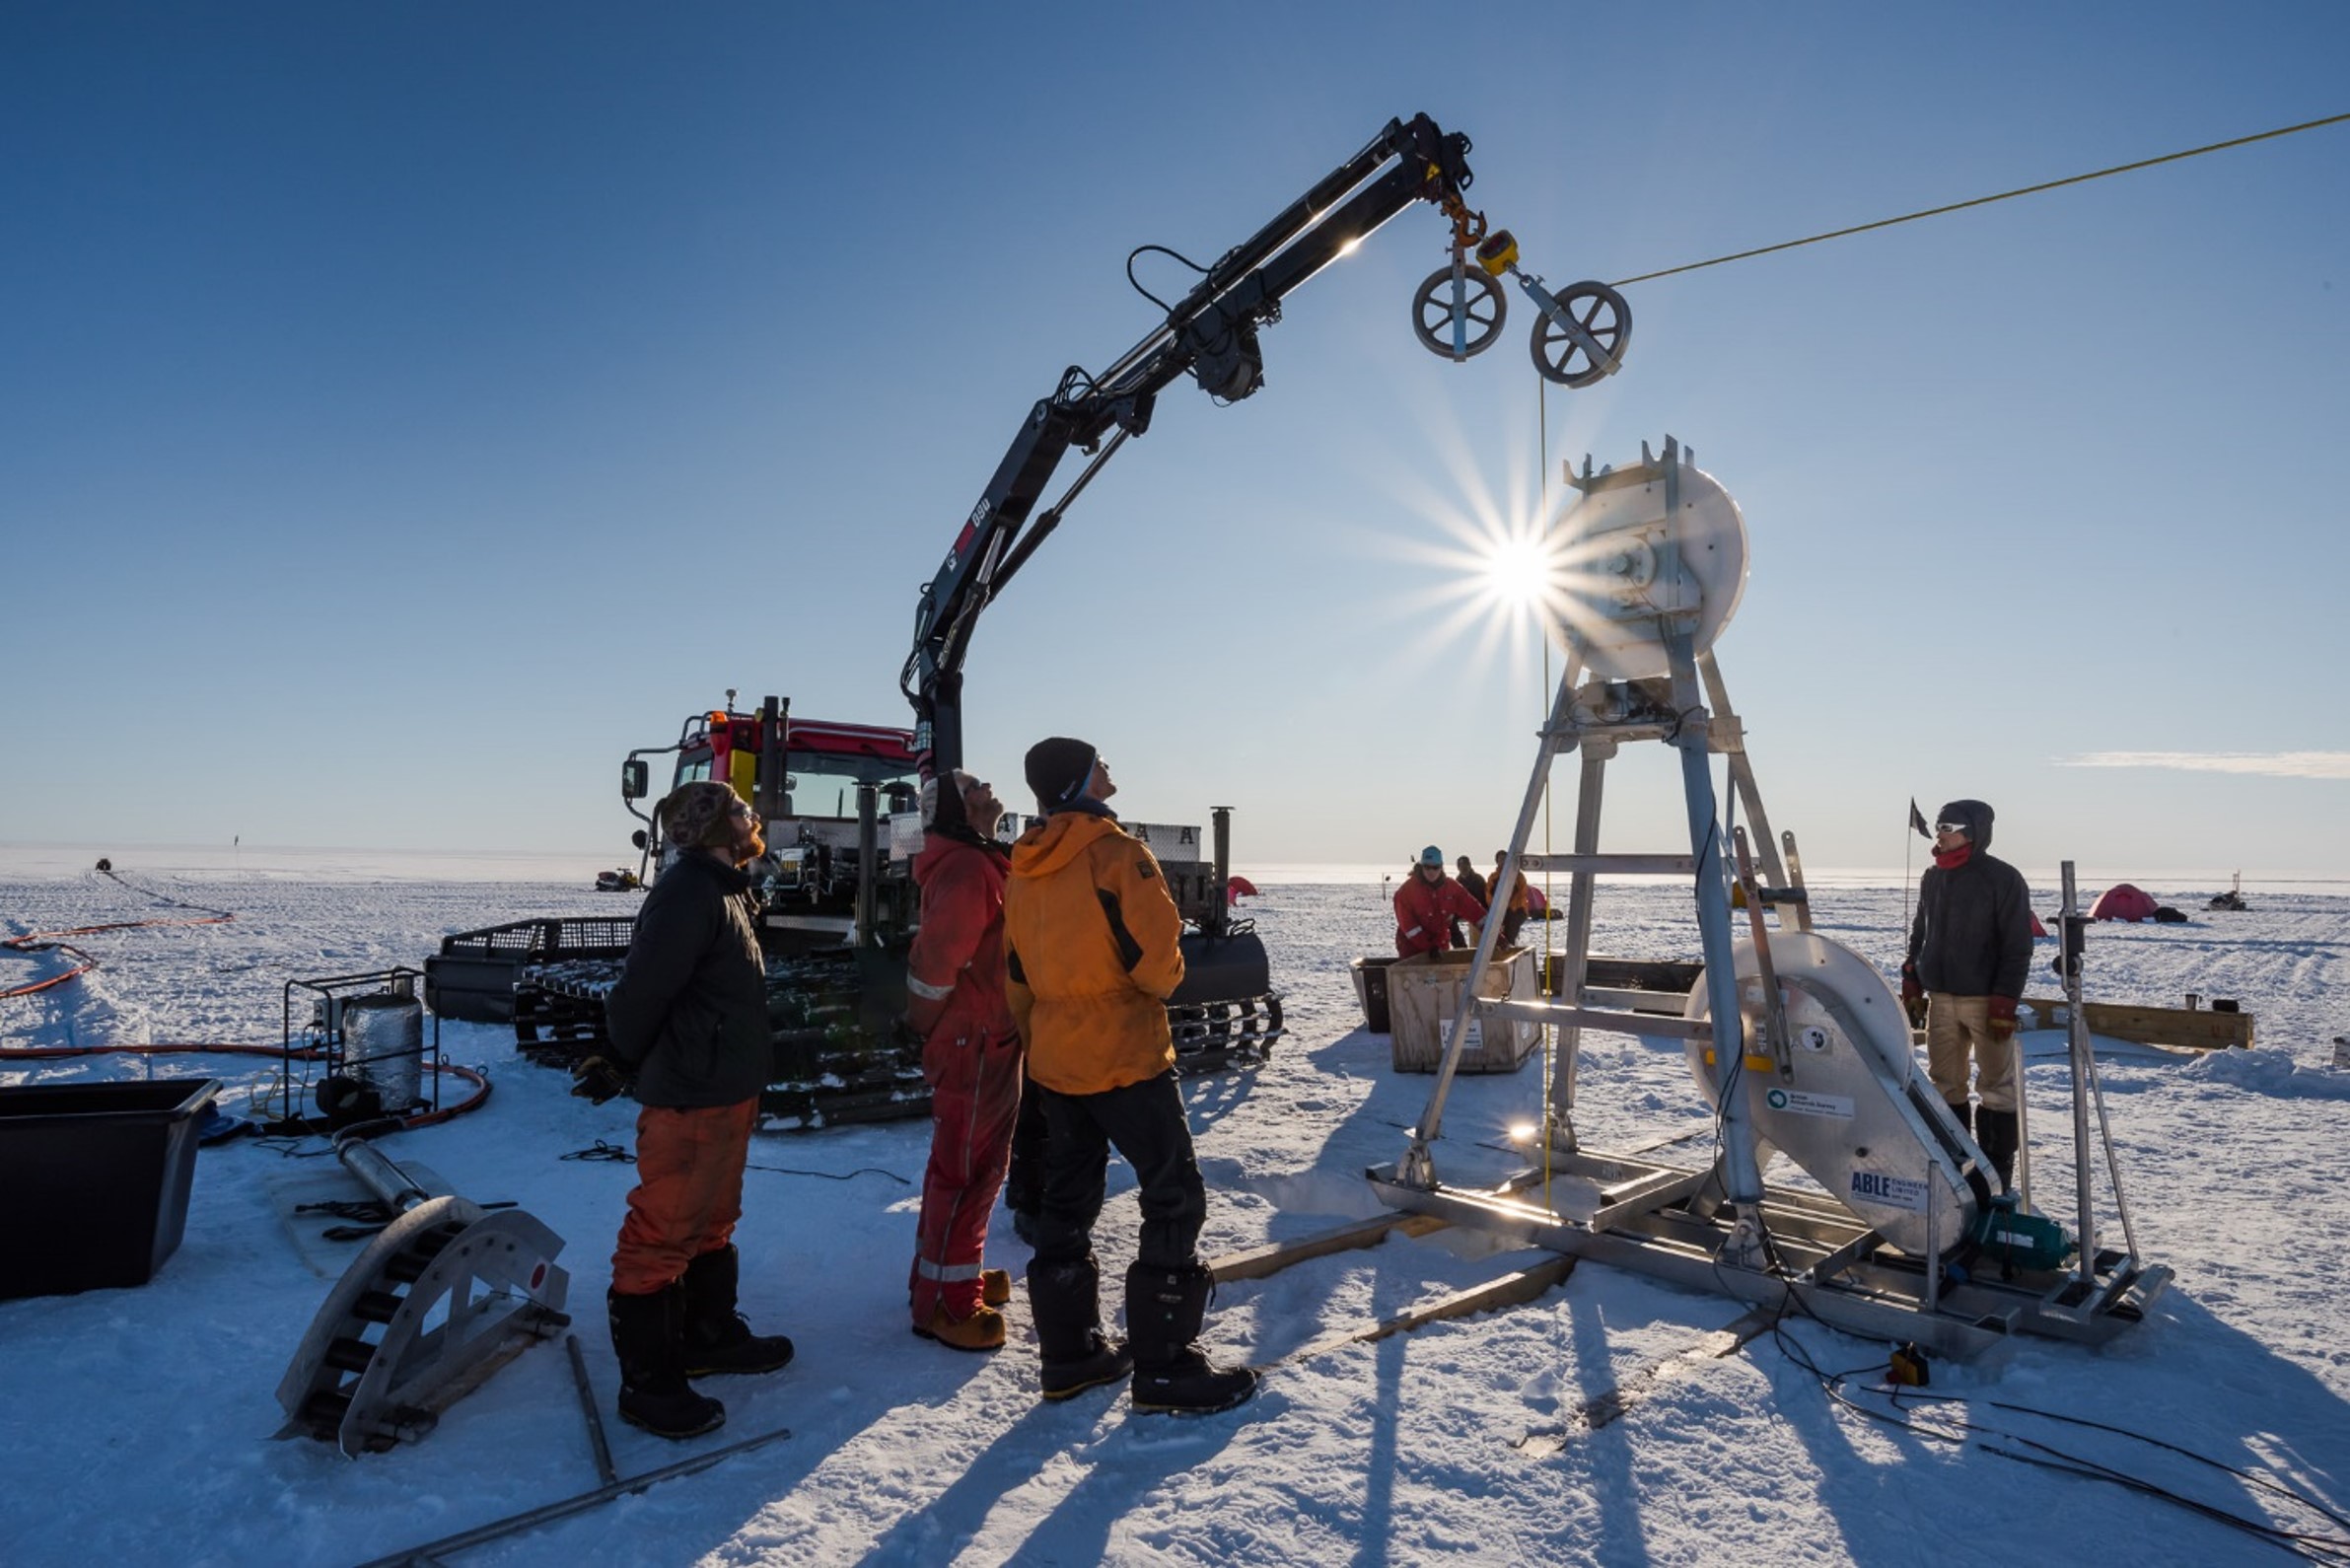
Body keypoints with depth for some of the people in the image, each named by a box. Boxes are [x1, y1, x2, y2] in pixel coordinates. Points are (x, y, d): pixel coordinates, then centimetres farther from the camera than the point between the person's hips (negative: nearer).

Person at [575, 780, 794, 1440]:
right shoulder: (688, 893, -21)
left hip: (725, 1094, 10)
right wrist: (617, 1064, -7)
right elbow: (642, 991, -22)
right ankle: (648, 1384, 14)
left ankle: (710, 1336, 37)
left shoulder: (724, 890, 12)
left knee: (713, 1222, 22)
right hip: (688, 1100, -10)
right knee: (662, 1237, 2)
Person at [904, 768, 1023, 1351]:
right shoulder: (966, 869, -21)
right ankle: (945, 1303, 9)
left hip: (988, 1041, 11)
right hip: (975, 1045, -11)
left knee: (971, 1164, 20)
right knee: (967, 1170, -2)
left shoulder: (979, 864, 14)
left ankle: (948, 1271, 35)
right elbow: (935, 957, -26)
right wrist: (932, 1029, -13)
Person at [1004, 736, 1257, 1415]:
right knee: (1174, 1200, 1)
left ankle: (1069, 1352, 25)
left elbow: (1017, 976, 14)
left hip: (1054, 1062, 8)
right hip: (1126, 1059, -8)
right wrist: (1168, 973, 3)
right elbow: (1158, 966, -20)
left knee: (1067, 1203, 15)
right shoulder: (1120, 855, -15)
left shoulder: (1022, 871, 8)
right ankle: (1165, 1366, 5)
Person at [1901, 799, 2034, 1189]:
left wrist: (2004, 1003, -15)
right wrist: (1911, 986, 13)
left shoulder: (2004, 879, -8)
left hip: (1986, 1000, -6)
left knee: (1997, 1086, 3)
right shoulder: (1932, 878, 10)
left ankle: (1996, 1176, 10)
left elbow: (2017, 948, -10)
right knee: (1944, 1084, 12)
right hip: (1939, 997, 6)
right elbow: (1919, 934, 18)